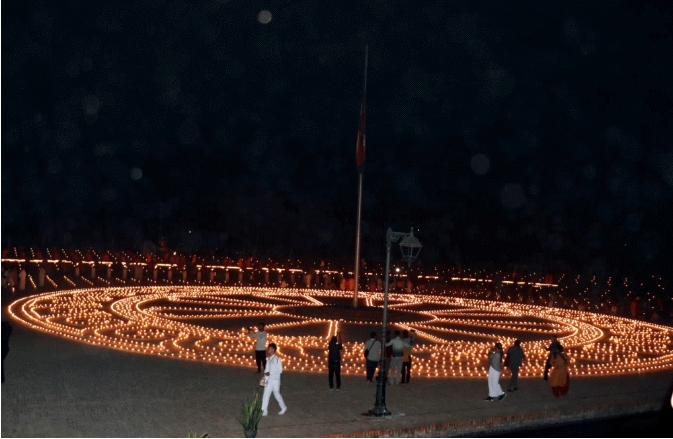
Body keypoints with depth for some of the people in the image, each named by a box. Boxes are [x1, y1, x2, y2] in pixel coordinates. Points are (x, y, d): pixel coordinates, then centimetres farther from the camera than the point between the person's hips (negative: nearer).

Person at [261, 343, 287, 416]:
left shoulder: (277, 359, -14)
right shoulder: (268, 359, 7)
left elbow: (280, 370, -15)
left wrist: (270, 373, -19)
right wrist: (266, 373, -4)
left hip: (275, 380, -6)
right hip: (269, 380, 6)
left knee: (277, 395, 6)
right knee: (265, 395, 2)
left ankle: (283, 408, 26)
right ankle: (264, 411, 6)